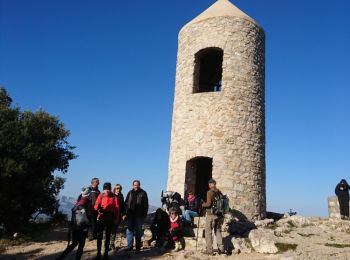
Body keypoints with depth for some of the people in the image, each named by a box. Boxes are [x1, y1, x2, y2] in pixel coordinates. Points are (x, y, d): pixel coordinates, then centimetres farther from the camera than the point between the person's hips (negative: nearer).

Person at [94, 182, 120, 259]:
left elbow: (117, 207, -2)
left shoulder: (114, 196, -2)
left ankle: (106, 253, 17)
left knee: (107, 235, 8)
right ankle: (98, 253, 10)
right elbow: (96, 205, -3)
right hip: (101, 217, 1)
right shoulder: (101, 195, 1)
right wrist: (98, 208, -26)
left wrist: (116, 218, -6)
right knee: (99, 235, 2)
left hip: (110, 218, -1)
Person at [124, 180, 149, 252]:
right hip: (130, 214, 3)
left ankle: (138, 247, 12)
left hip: (139, 215, -3)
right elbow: (126, 203, 8)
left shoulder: (143, 193, 1)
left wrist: (145, 213, -8)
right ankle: (130, 246, 15)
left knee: (138, 231, 4)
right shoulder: (130, 193, 9)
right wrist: (125, 213, 1)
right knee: (129, 230, 6)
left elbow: (146, 204, -1)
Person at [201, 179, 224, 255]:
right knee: (218, 231, 17)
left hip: (211, 214, -6)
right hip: (219, 214, 6)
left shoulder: (209, 192, -13)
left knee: (208, 232, 3)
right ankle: (220, 248, 15)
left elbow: (208, 204, -18)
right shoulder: (219, 192, 5)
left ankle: (209, 250, 2)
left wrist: (203, 205, 0)